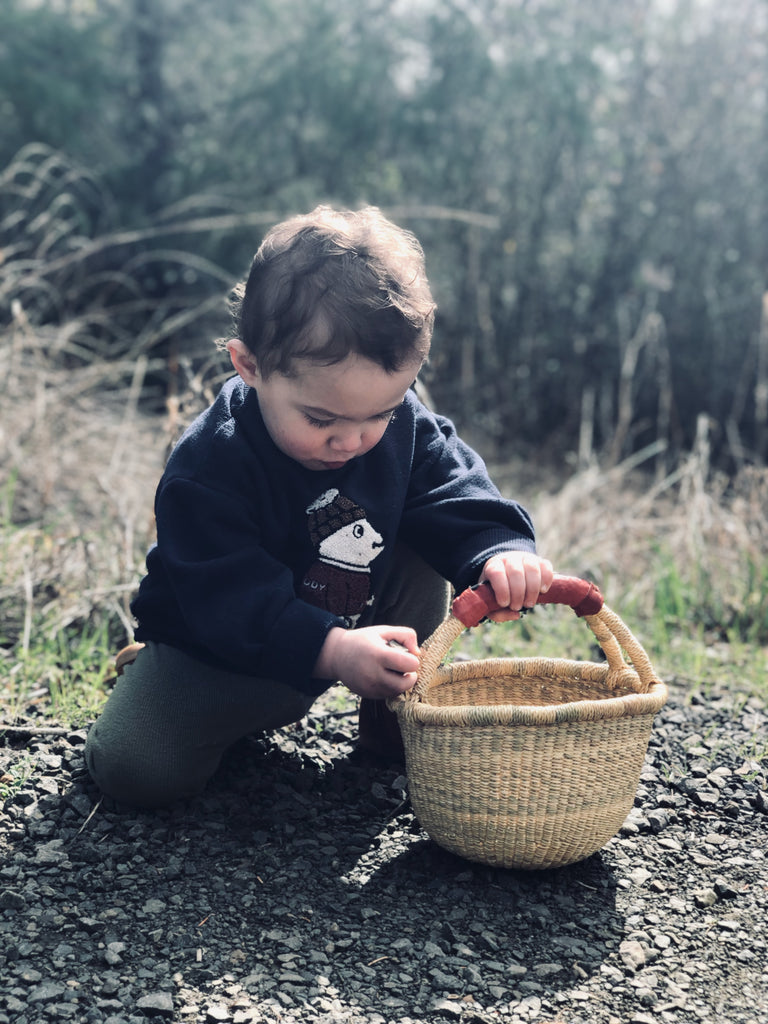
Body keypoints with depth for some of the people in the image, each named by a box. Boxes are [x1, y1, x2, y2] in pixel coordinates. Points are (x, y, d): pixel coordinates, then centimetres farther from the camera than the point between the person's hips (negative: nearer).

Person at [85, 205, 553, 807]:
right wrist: (332, 651, -50)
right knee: (132, 767, -22)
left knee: (423, 562, -16)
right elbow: (230, 600, -35)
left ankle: (394, 707, 5)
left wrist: (500, 552, -36)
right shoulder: (208, 469, -30)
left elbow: (457, 499, -11)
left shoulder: (406, 427, -14)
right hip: (218, 646, -4)